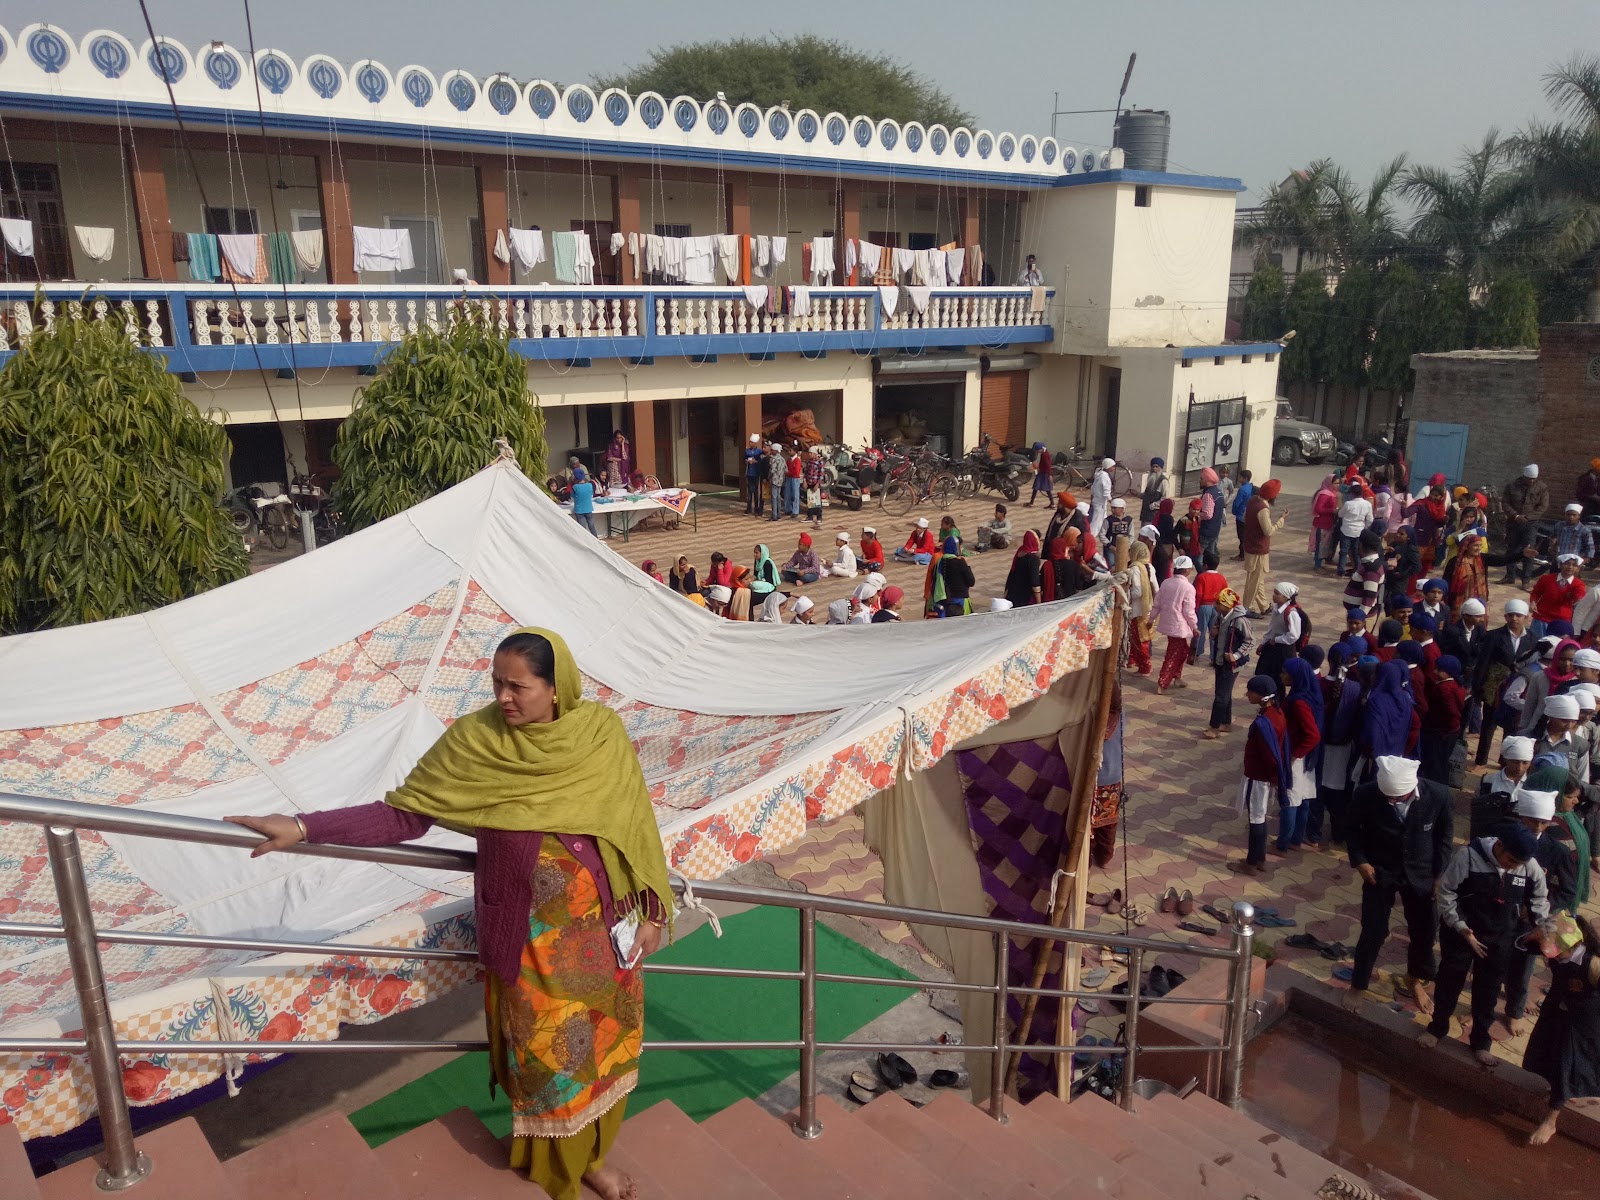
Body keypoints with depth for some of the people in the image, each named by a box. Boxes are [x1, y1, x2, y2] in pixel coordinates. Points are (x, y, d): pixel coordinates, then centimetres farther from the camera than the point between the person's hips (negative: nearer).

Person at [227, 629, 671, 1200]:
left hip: (601, 922, 2)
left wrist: (649, 908, 0)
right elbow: (402, 813, -10)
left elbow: (631, 822, -2)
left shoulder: (601, 731, -11)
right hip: (527, 931, -2)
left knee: (601, 1042, 17)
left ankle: (589, 1154, 44)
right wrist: (303, 827, -19)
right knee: (546, 1055, 9)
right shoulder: (472, 740, -13)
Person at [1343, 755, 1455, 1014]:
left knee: (1425, 931, 16)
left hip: (1421, 874, 2)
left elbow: (1445, 836, -4)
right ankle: (1358, 984, 27)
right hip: (1379, 872, -2)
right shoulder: (1365, 795, -25)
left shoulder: (1438, 795, -23)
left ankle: (1415, 979, 45)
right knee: (1373, 932, 3)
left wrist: (1440, 874, -4)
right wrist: (1359, 860, -14)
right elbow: (1352, 828, -4)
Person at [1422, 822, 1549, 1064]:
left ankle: (1481, 1040, 35)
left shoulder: (1530, 867, -14)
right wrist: (1463, 930, -16)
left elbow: (1539, 901, 5)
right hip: (1460, 932, -2)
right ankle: (1437, 1027, 35)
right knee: (1449, 981, 13)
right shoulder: (1469, 855, -24)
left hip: (1499, 938, 3)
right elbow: (1446, 893, -16)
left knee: (1488, 989, 16)